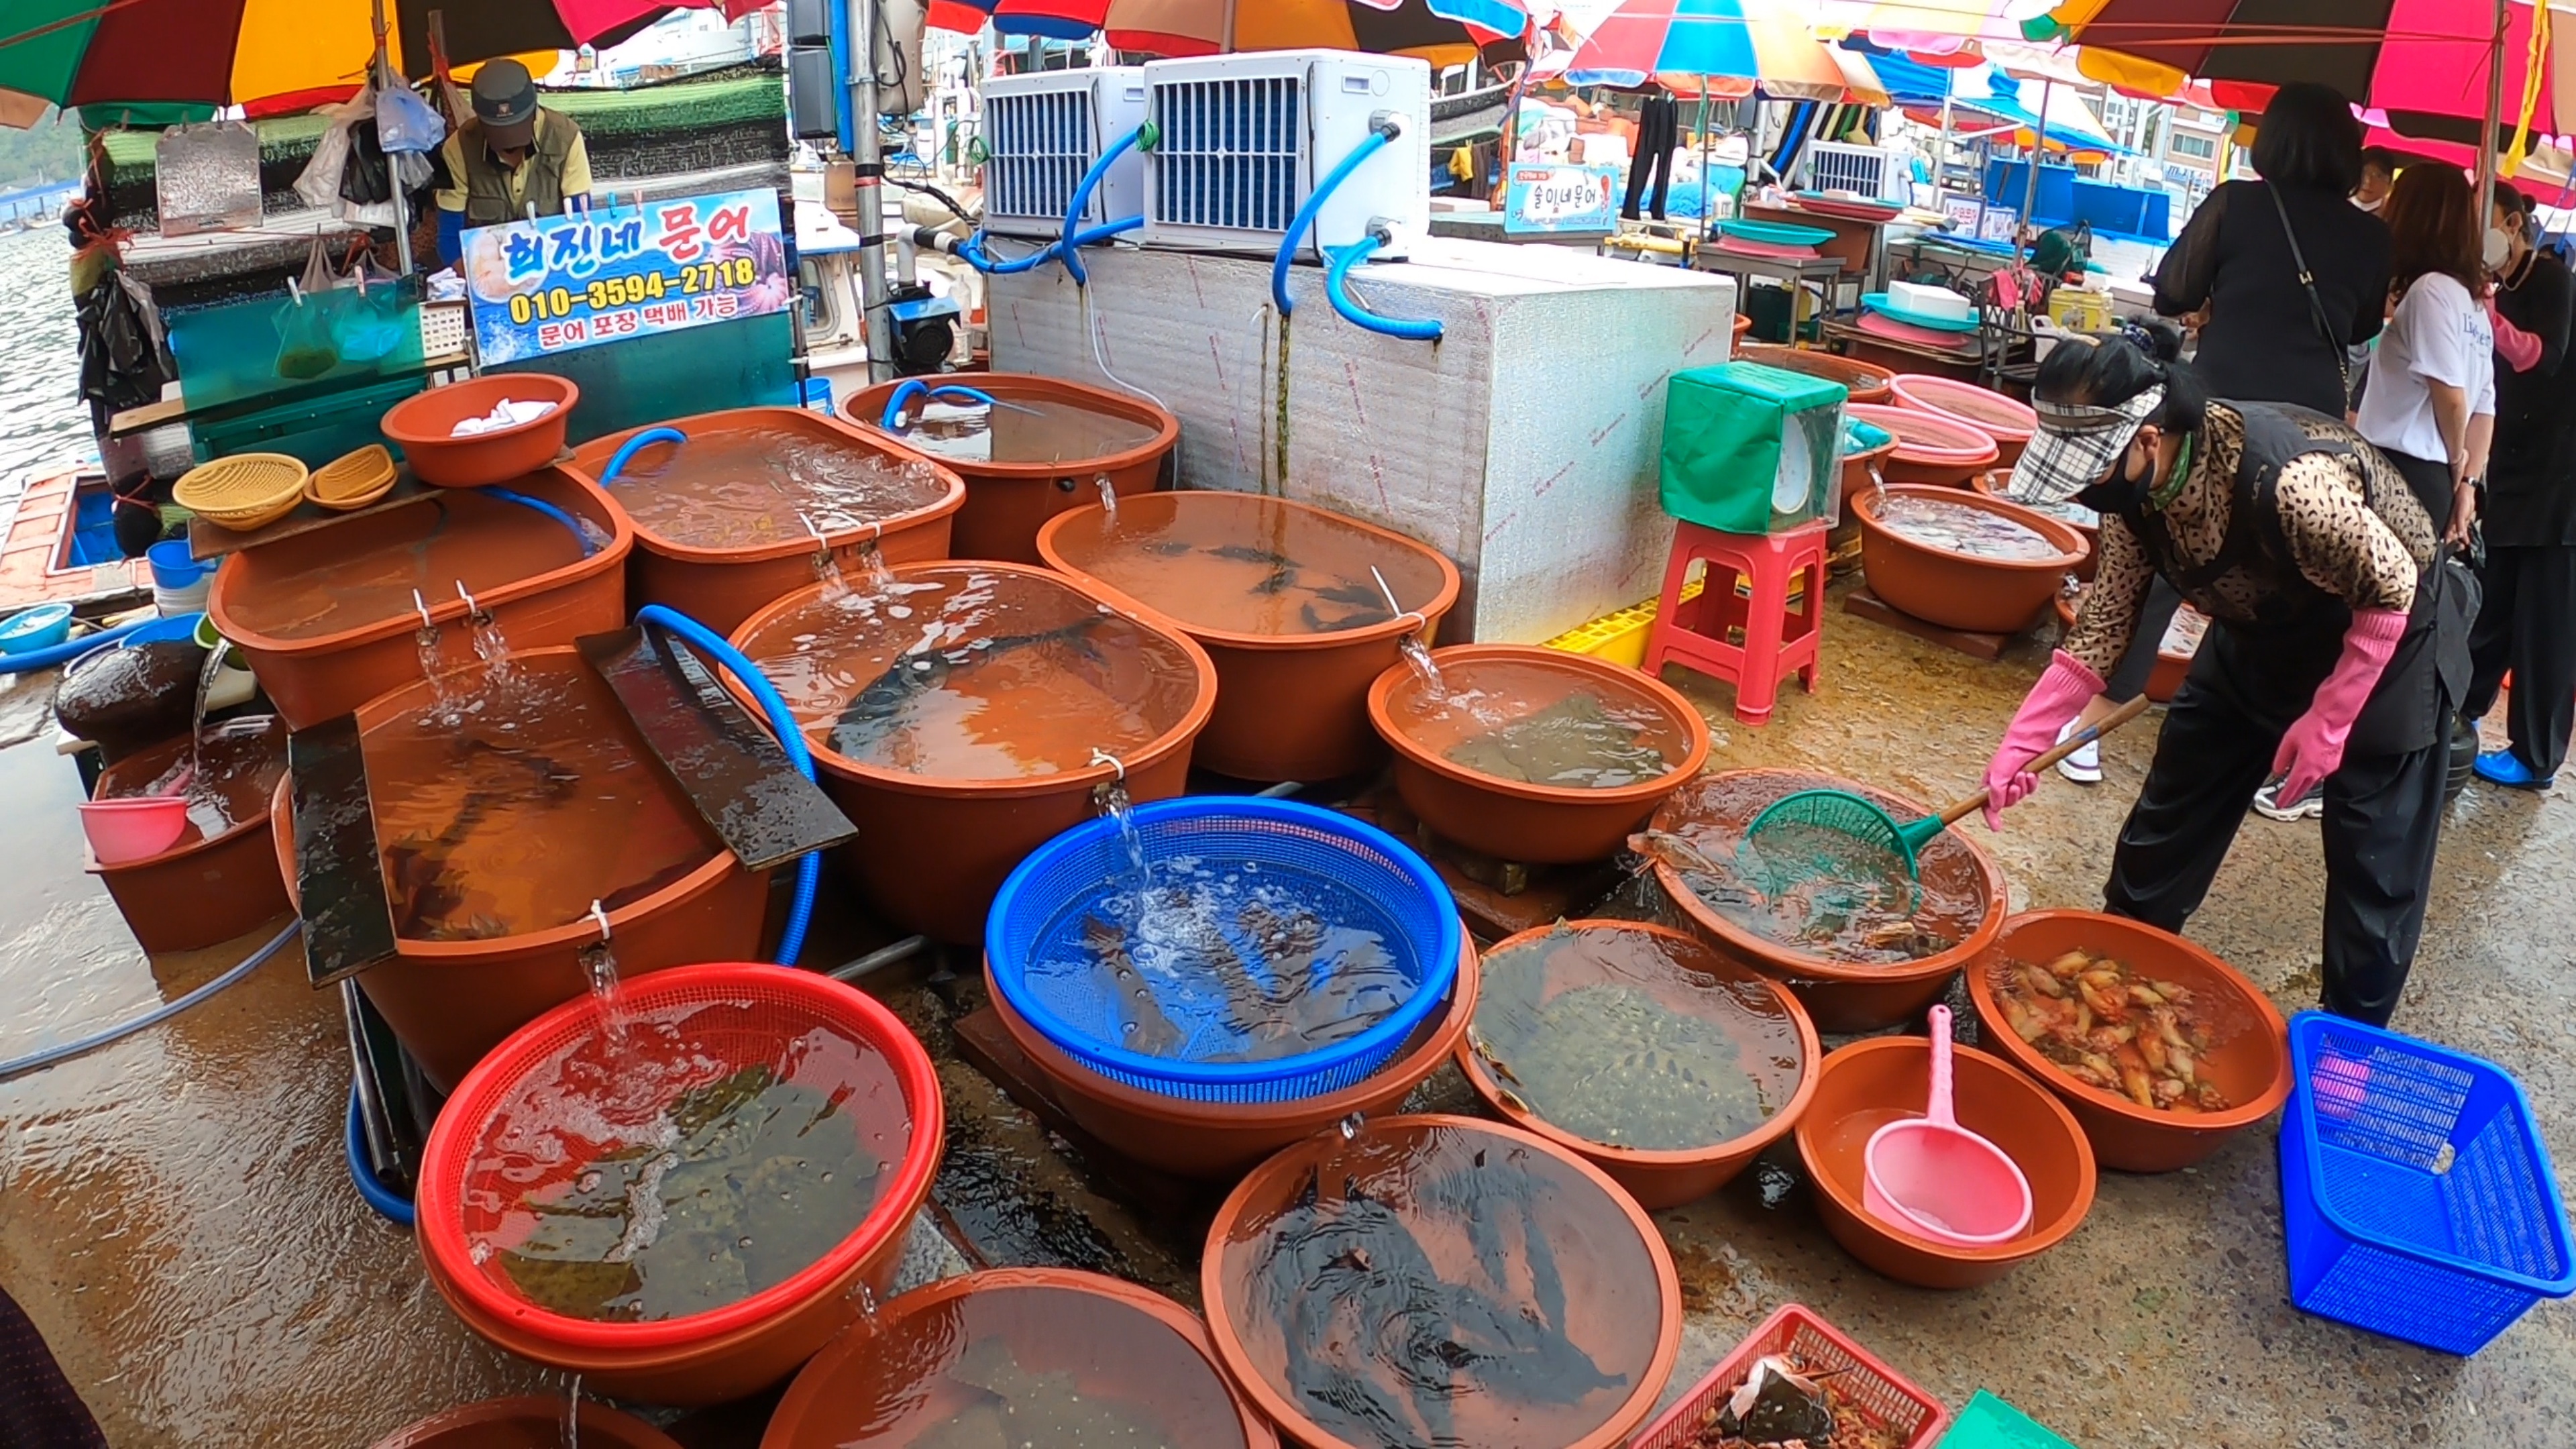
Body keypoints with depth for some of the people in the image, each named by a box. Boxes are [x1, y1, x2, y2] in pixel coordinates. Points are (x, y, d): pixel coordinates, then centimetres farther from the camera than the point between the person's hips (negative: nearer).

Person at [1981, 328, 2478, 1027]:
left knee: (2375, 861, 1)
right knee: (2176, 797, 9)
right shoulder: (2135, 492, -18)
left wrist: (2327, 720, -20)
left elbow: (2392, 592, -25)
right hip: (2264, 631, 6)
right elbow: (2102, 629, -8)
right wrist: (2020, 744, -11)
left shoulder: (2286, 482, -40)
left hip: (2386, 637, -6)